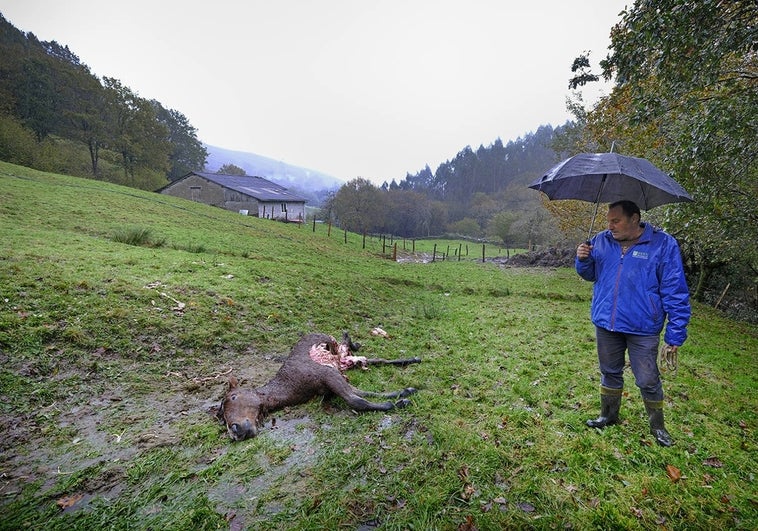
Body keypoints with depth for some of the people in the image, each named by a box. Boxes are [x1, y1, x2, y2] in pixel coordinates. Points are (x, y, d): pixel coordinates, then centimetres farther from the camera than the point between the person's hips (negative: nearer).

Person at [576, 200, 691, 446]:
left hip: (642, 328, -4)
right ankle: (609, 416, 37)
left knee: (648, 381, 9)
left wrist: (675, 333, -10)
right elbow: (591, 274, 13)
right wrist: (583, 260, -10)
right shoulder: (602, 241, 2)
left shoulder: (663, 244, -10)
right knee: (610, 373, 18)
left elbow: (675, 291, -9)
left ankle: (657, 426, 33)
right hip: (606, 324, 4)